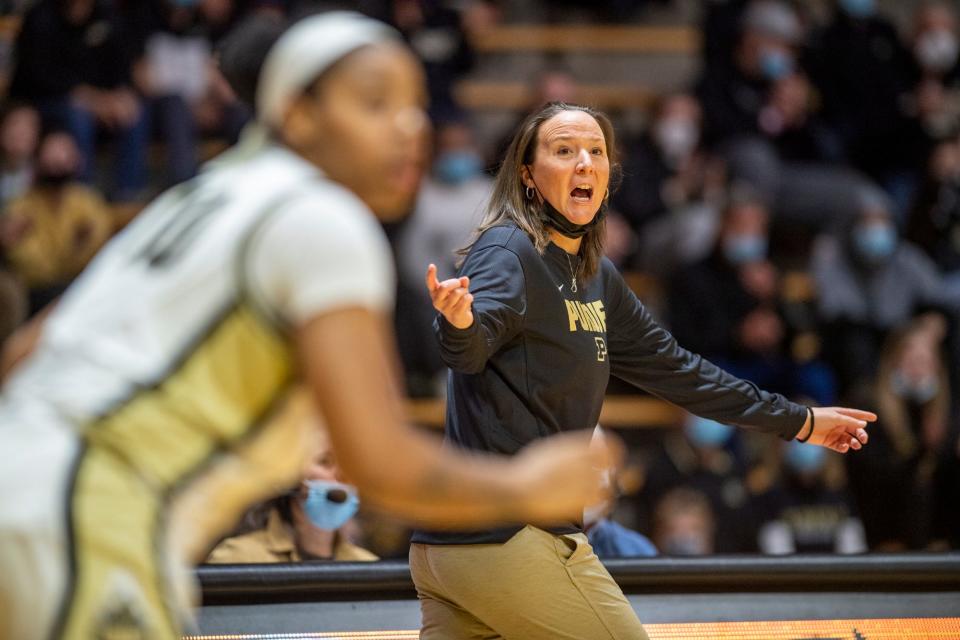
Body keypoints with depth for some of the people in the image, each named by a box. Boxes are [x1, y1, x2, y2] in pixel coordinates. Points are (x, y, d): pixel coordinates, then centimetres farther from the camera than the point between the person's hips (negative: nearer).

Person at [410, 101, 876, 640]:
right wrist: (460, 322, -55)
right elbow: (471, 349, -30)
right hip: (509, 538, -9)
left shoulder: (598, 279, 15)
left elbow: (671, 368, 24)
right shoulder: (508, 252, -11)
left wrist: (797, 421, 29)